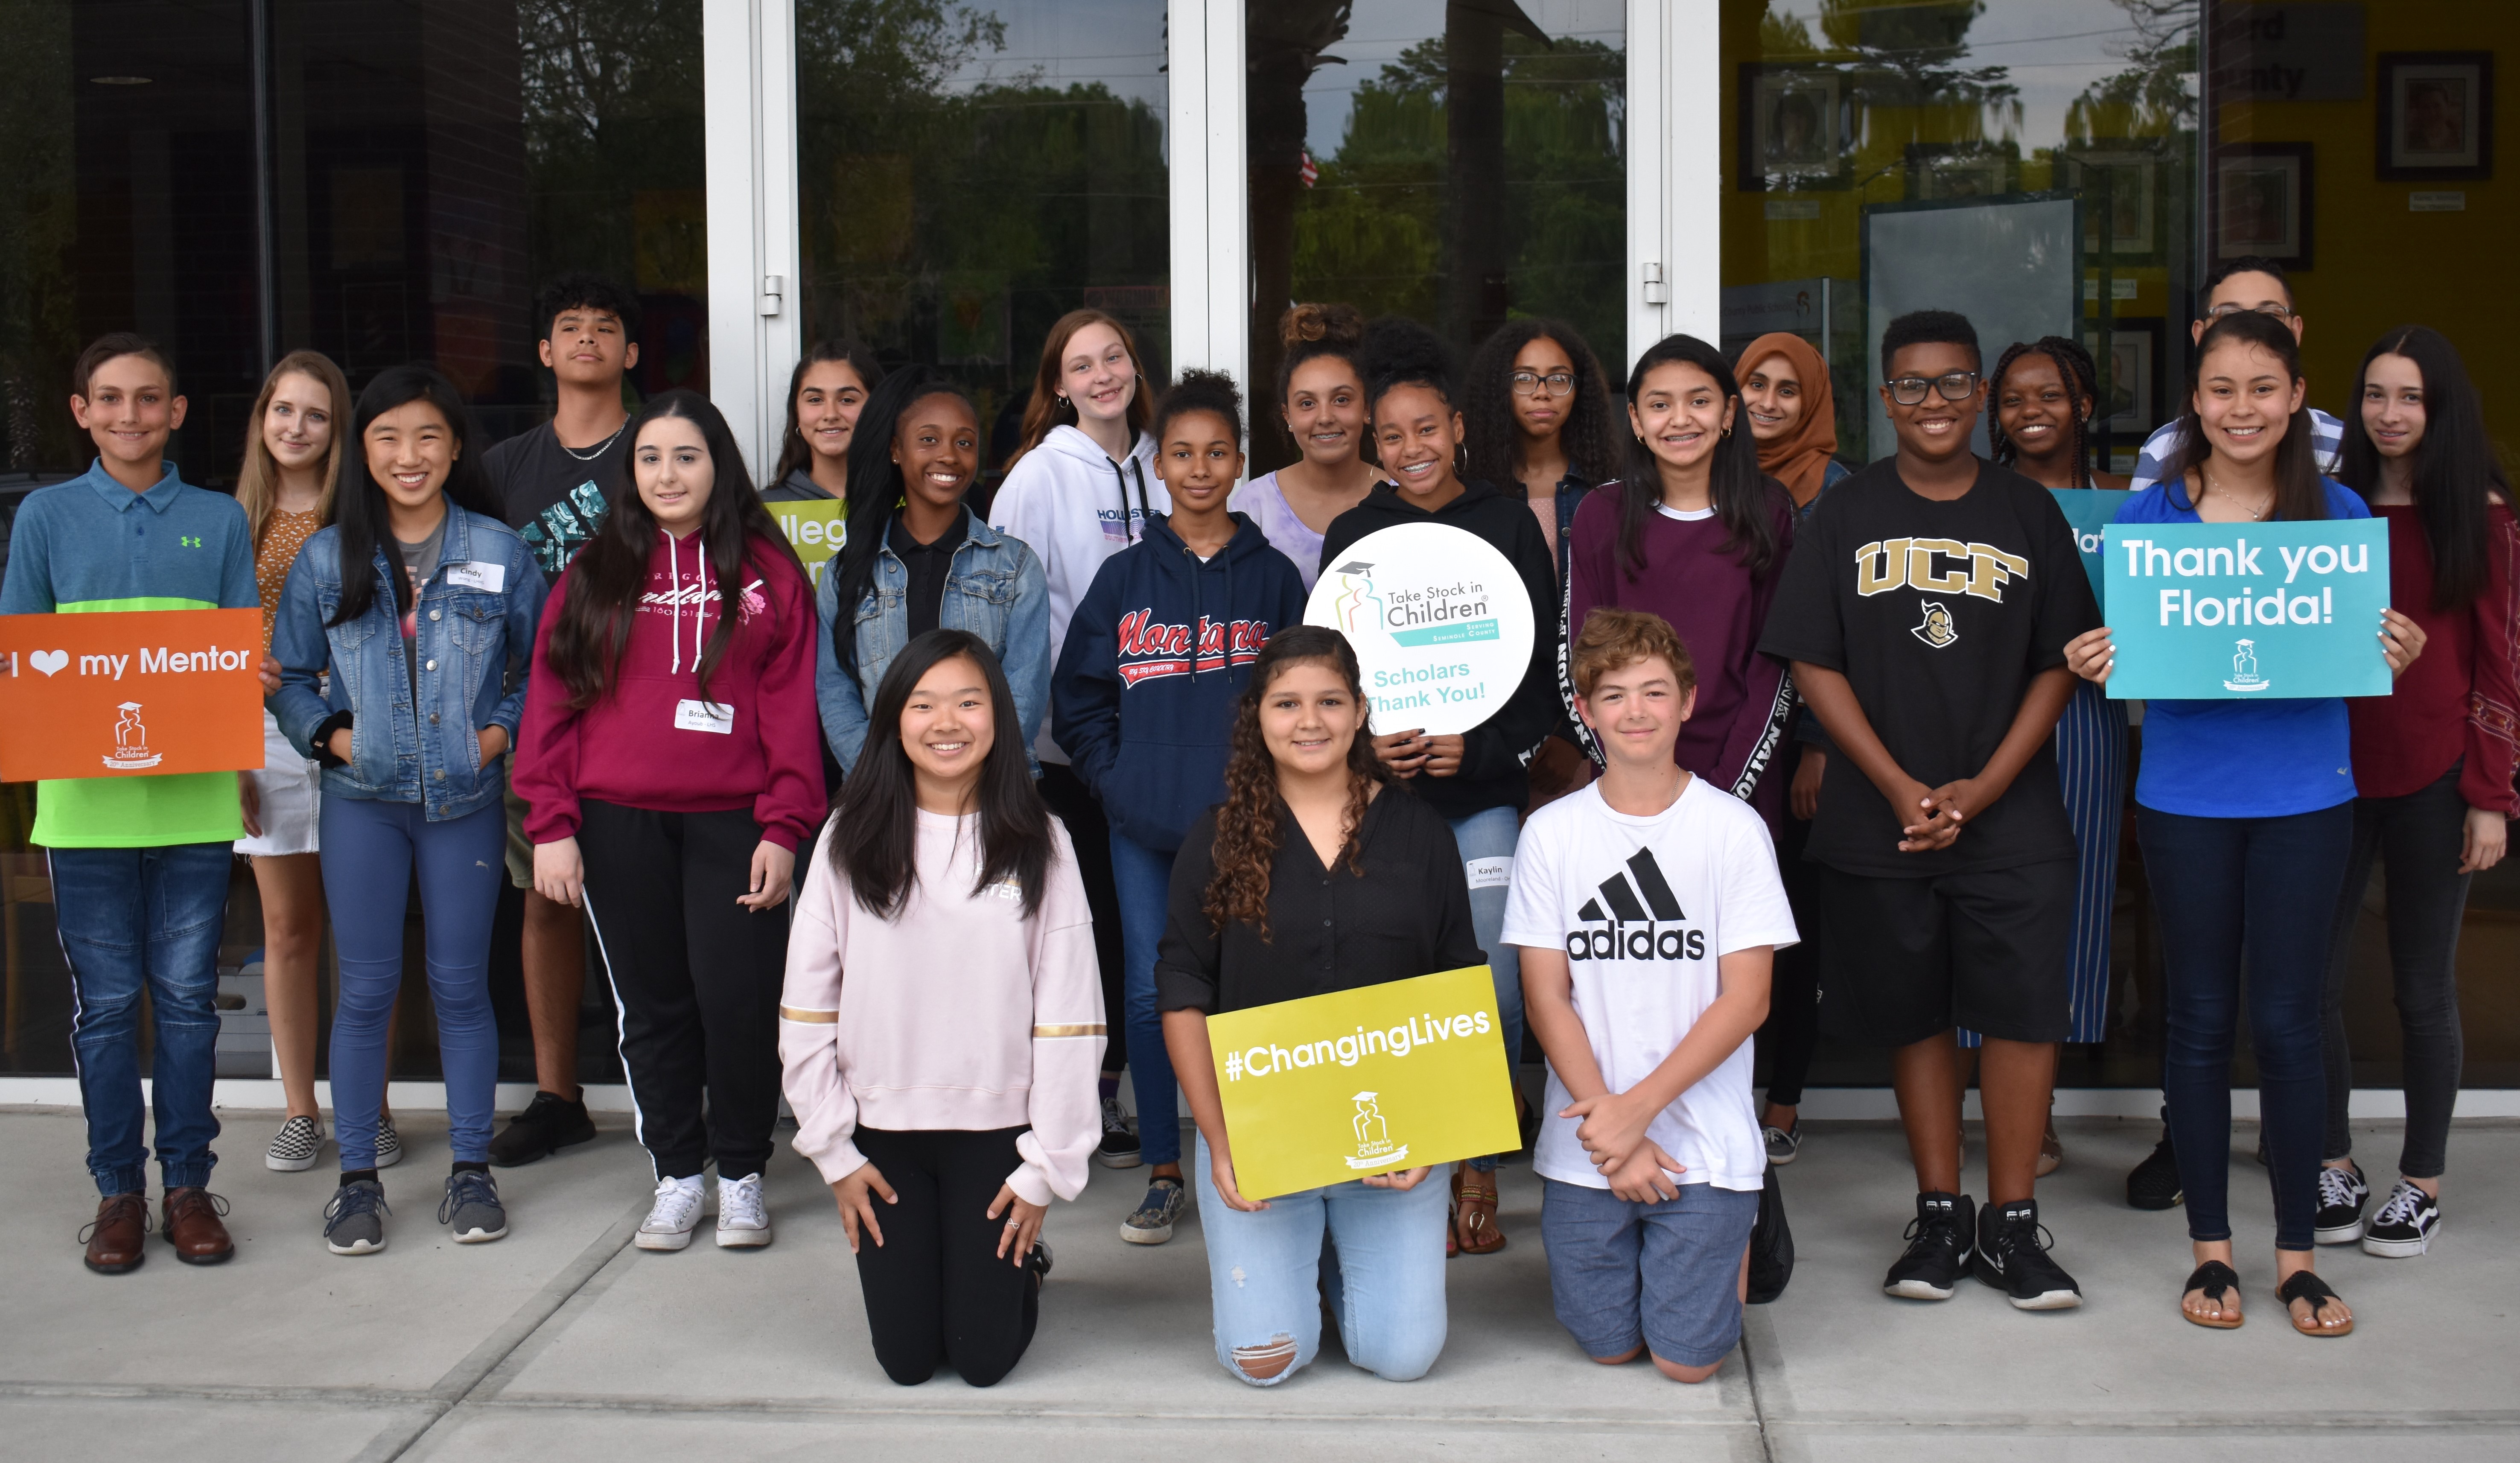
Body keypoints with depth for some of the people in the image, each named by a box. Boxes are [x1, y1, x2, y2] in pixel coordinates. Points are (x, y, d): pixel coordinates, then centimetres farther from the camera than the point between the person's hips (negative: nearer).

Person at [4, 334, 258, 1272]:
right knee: (105, 1003, 5)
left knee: (187, 997, 5)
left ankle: (188, 1183, 16)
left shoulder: (219, 519, 8)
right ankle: (118, 1189, 16)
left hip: (194, 794, 1)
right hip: (86, 796, 0)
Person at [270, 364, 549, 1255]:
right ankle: (357, 1177, 13)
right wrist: (329, 733, -6)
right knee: (365, 989, 3)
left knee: (461, 984, 5)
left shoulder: (499, 551, 2)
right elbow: (289, 676, 10)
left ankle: (471, 1169, 16)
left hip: (466, 797, 0)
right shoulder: (327, 559, 5)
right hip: (362, 799, 1)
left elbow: (541, 664, 9)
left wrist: (504, 728, -6)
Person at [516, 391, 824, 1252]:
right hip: (617, 826, 2)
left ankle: (742, 1174, 14)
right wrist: (551, 825, -1)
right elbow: (553, 700, 7)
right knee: (652, 1007, 9)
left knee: (741, 1003, -5)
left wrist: (784, 829, -7)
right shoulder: (595, 574, 9)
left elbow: (791, 707, 1)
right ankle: (678, 1174, 22)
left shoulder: (768, 573, 5)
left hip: (731, 824, -2)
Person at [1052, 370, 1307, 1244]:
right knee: (1151, 992, 4)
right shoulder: (1125, 578, 8)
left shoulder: (1272, 576, 6)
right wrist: (1117, 781, -2)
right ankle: (1162, 1173, 15)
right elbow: (1077, 701, 9)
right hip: (1144, 826, 1)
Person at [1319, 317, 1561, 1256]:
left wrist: (1478, 747, -9)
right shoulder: (1353, 535, 9)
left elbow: (1546, 669, 4)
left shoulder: (1508, 525, 5)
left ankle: (1479, 1171, 12)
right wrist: (1371, 747, -8)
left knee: (1495, 984, -4)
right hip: (1383, 790, 1)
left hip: (1487, 788, -1)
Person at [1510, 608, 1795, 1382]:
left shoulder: (1733, 828, -5)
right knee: (1606, 1343, 5)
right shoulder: (1551, 833, 0)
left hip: (1705, 1139, -2)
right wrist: (1607, 1125, -11)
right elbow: (1546, 997, -2)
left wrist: (1638, 1108, -14)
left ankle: (1733, 1231, 28)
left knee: (1687, 1358, 0)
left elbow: (1746, 999, -8)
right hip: (1584, 1145, 2)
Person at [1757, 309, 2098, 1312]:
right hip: (1880, 817, 0)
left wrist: (1978, 791, -8)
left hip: (2009, 817, 0)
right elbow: (1813, 663, -1)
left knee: (2025, 1009, -4)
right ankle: (1940, 1216, 20)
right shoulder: (1846, 514, 4)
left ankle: (2009, 1223, 9)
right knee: (1914, 1014, 8)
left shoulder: (2028, 513, 6)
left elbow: (2058, 667, 4)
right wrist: (1900, 788, -10)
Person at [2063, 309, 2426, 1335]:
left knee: (2287, 1020, 3)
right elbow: (2118, 650, 6)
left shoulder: (2340, 514, 3)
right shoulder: (2148, 515, 1)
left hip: (2305, 793, 0)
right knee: (2200, 1018, 7)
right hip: (2185, 795, 0)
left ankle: (2297, 1255, 18)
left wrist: (2400, 657, -14)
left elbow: (2366, 654, 8)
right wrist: (2091, 663, -16)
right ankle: (2211, 1248, 20)